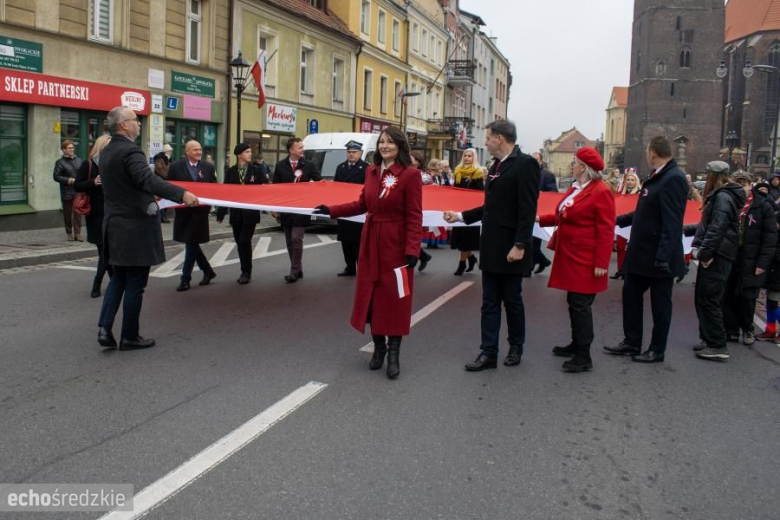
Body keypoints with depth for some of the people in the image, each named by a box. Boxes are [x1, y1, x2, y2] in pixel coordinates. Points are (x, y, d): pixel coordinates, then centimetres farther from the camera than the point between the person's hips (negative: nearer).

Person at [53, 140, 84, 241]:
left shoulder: (79, 161, 11)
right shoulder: (60, 162, 1)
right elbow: (56, 177, -4)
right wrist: (68, 180, -13)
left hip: (78, 192, 2)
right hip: (67, 193, -2)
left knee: (78, 213, 0)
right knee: (68, 213, 4)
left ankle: (78, 233, 4)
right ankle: (69, 233, 14)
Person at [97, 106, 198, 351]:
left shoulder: (106, 153, 10)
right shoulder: (130, 152, -18)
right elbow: (149, 180, -34)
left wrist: (147, 196, 36)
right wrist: (182, 194, -43)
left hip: (115, 224, 9)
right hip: (136, 228, -9)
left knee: (118, 279, 18)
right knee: (135, 284, 2)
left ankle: (105, 328, 9)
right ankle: (130, 337, 12)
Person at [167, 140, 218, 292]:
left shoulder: (208, 167, 2)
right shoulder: (175, 166, -2)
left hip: (200, 211, -1)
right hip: (183, 211, 1)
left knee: (191, 244, 2)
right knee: (191, 244, 9)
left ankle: (185, 279, 10)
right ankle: (208, 271, 26)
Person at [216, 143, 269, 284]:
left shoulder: (257, 170, -1)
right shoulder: (230, 172, 3)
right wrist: (221, 212, 2)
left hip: (250, 213, -3)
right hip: (236, 213, 3)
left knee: (245, 242, -8)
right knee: (239, 243, 8)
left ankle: (246, 272, 3)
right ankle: (245, 271, 19)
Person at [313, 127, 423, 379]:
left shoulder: (410, 174, -11)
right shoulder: (372, 171, 7)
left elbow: (414, 216, -13)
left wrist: (412, 250, -19)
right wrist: (331, 211, 8)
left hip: (396, 244, -5)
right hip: (372, 241, 6)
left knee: (394, 298, 3)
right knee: (372, 295, 10)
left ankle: (393, 353, 15)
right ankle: (378, 346, 26)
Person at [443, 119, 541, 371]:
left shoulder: (525, 164, -12)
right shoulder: (496, 166, 14)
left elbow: (527, 209, -18)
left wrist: (520, 245, -22)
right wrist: (460, 216, 16)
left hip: (510, 249, -8)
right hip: (491, 247, 8)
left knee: (512, 300, 8)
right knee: (489, 302, 8)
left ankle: (516, 347, 26)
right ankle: (488, 352, 13)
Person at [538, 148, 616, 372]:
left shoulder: (601, 192, -15)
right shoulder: (576, 188, 13)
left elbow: (606, 231, -17)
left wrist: (601, 262, -20)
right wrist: (540, 219, 11)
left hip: (585, 260, -9)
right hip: (569, 256, 9)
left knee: (581, 304, -5)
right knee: (573, 302, 16)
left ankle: (584, 356, 2)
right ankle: (577, 344, 30)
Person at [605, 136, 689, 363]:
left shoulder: (673, 179, -18)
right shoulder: (656, 177, 11)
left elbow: (672, 222, -24)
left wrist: (663, 257, -27)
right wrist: (618, 220, 26)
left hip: (659, 257, -9)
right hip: (642, 253, 9)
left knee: (660, 304, 5)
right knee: (630, 294, 15)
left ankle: (657, 351, 18)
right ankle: (631, 343, 27)